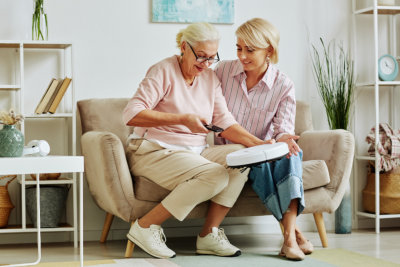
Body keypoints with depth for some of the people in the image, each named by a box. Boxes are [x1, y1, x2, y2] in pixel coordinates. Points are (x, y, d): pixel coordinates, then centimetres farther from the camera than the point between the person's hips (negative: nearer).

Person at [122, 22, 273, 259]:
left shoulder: (210, 78, 12)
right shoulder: (163, 71, -9)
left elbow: (225, 122, 6)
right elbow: (131, 114, -19)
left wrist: (258, 144, -12)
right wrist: (183, 119, -24)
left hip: (195, 152, 7)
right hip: (155, 152, -7)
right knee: (214, 175, -29)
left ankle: (209, 235, -13)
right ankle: (146, 226, -18)